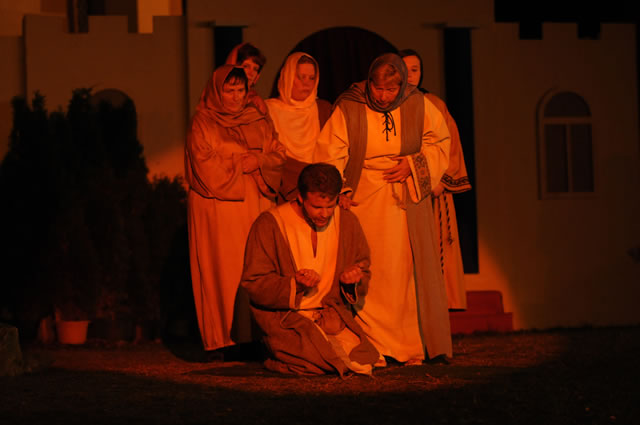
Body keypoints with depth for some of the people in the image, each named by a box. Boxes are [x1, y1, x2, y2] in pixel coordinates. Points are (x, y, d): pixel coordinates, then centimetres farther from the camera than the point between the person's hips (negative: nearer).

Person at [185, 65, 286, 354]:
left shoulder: (258, 121, 17)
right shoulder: (202, 123, 3)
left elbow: (277, 157, 9)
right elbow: (207, 168, -8)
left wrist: (250, 161, -9)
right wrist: (250, 161, -3)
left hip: (255, 206, 4)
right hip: (218, 209, -4)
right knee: (225, 273, -9)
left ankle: (255, 337, -8)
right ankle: (224, 339, -9)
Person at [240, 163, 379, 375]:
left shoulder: (347, 222, 6)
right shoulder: (269, 224, -8)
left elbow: (364, 272, 18)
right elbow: (254, 284, -7)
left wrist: (354, 281, -7)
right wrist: (294, 284, -22)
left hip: (333, 314, 4)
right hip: (284, 316, -3)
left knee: (361, 355, -24)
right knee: (318, 360, -29)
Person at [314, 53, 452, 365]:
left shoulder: (419, 106, -2)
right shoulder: (348, 109, -8)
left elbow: (440, 143, 9)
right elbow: (329, 155, -6)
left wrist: (414, 165, -7)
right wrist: (338, 191, -17)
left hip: (407, 202, 2)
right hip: (364, 200, -2)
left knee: (409, 272, 2)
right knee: (368, 275, -7)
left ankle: (412, 347, 9)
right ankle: (373, 349, -2)